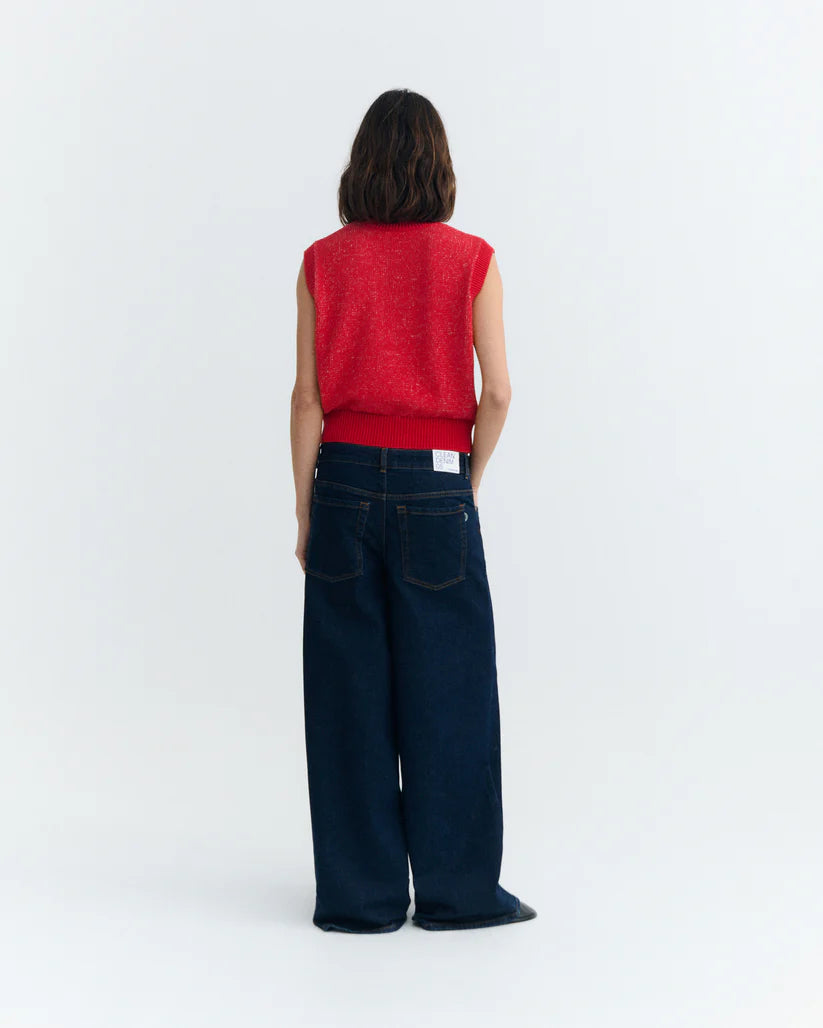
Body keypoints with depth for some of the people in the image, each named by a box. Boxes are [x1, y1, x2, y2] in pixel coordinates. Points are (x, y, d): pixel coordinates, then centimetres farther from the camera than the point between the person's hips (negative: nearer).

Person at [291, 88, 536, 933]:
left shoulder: (322, 263, 0)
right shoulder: (471, 260, -3)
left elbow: (307, 398, -1)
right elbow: (496, 393, -6)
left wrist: (305, 512, 4)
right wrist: (471, 480, 9)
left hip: (346, 477, 2)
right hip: (435, 484, -1)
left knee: (350, 692, 6)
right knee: (447, 690, 6)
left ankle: (360, 893, 12)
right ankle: (456, 888, 12)